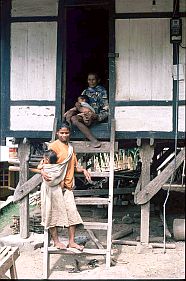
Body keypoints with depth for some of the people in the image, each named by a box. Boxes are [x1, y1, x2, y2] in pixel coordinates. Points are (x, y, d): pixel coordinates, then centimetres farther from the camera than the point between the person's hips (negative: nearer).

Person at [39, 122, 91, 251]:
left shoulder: (71, 148, 16)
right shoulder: (53, 146, -6)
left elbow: (74, 166, 21)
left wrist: (83, 170, 3)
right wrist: (43, 172, -30)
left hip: (67, 186, 7)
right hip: (54, 184, -6)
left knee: (72, 212, 3)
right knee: (55, 212, 1)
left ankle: (72, 241, 12)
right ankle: (56, 241, 13)